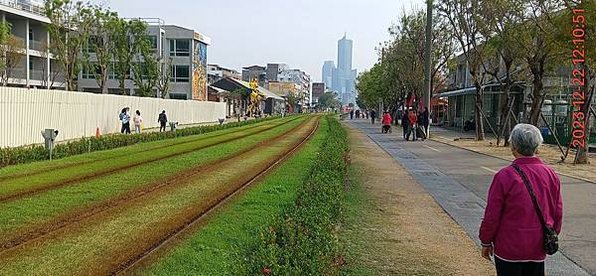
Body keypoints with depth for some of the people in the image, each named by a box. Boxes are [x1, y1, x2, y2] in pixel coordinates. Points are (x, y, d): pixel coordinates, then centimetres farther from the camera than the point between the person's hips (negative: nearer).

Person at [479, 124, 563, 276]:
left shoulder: (505, 176, -17)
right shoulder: (551, 175, -1)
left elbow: (492, 215, -12)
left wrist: (486, 242, 0)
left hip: (509, 249, -4)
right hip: (538, 249, 4)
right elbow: (558, 214, 7)